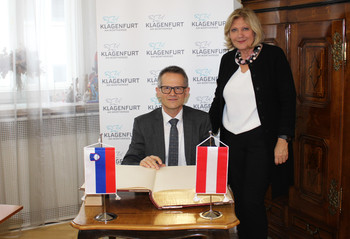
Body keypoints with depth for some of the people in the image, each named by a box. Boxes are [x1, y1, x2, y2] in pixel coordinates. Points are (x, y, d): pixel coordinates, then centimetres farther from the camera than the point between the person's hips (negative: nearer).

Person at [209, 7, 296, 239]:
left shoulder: (273, 55, -5)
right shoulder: (227, 59, 10)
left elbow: (288, 100, -7)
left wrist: (283, 139, -13)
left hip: (261, 140, -5)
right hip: (231, 140, 5)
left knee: (252, 201, -7)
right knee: (238, 200, 9)